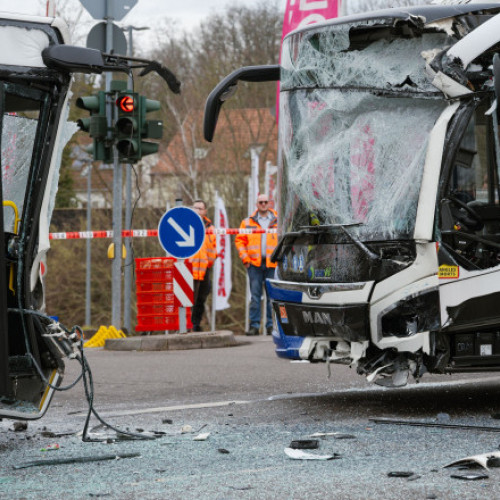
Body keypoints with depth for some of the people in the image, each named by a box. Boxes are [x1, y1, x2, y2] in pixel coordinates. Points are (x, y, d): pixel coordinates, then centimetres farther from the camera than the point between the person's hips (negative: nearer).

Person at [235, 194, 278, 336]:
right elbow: (240, 240, 12)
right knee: (255, 295, 0)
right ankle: (254, 325, 1)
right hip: (254, 264, 1)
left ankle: (271, 324, 5)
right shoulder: (248, 222, 12)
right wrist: (244, 257, 0)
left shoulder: (278, 222, 9)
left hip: (273, 264, -1)